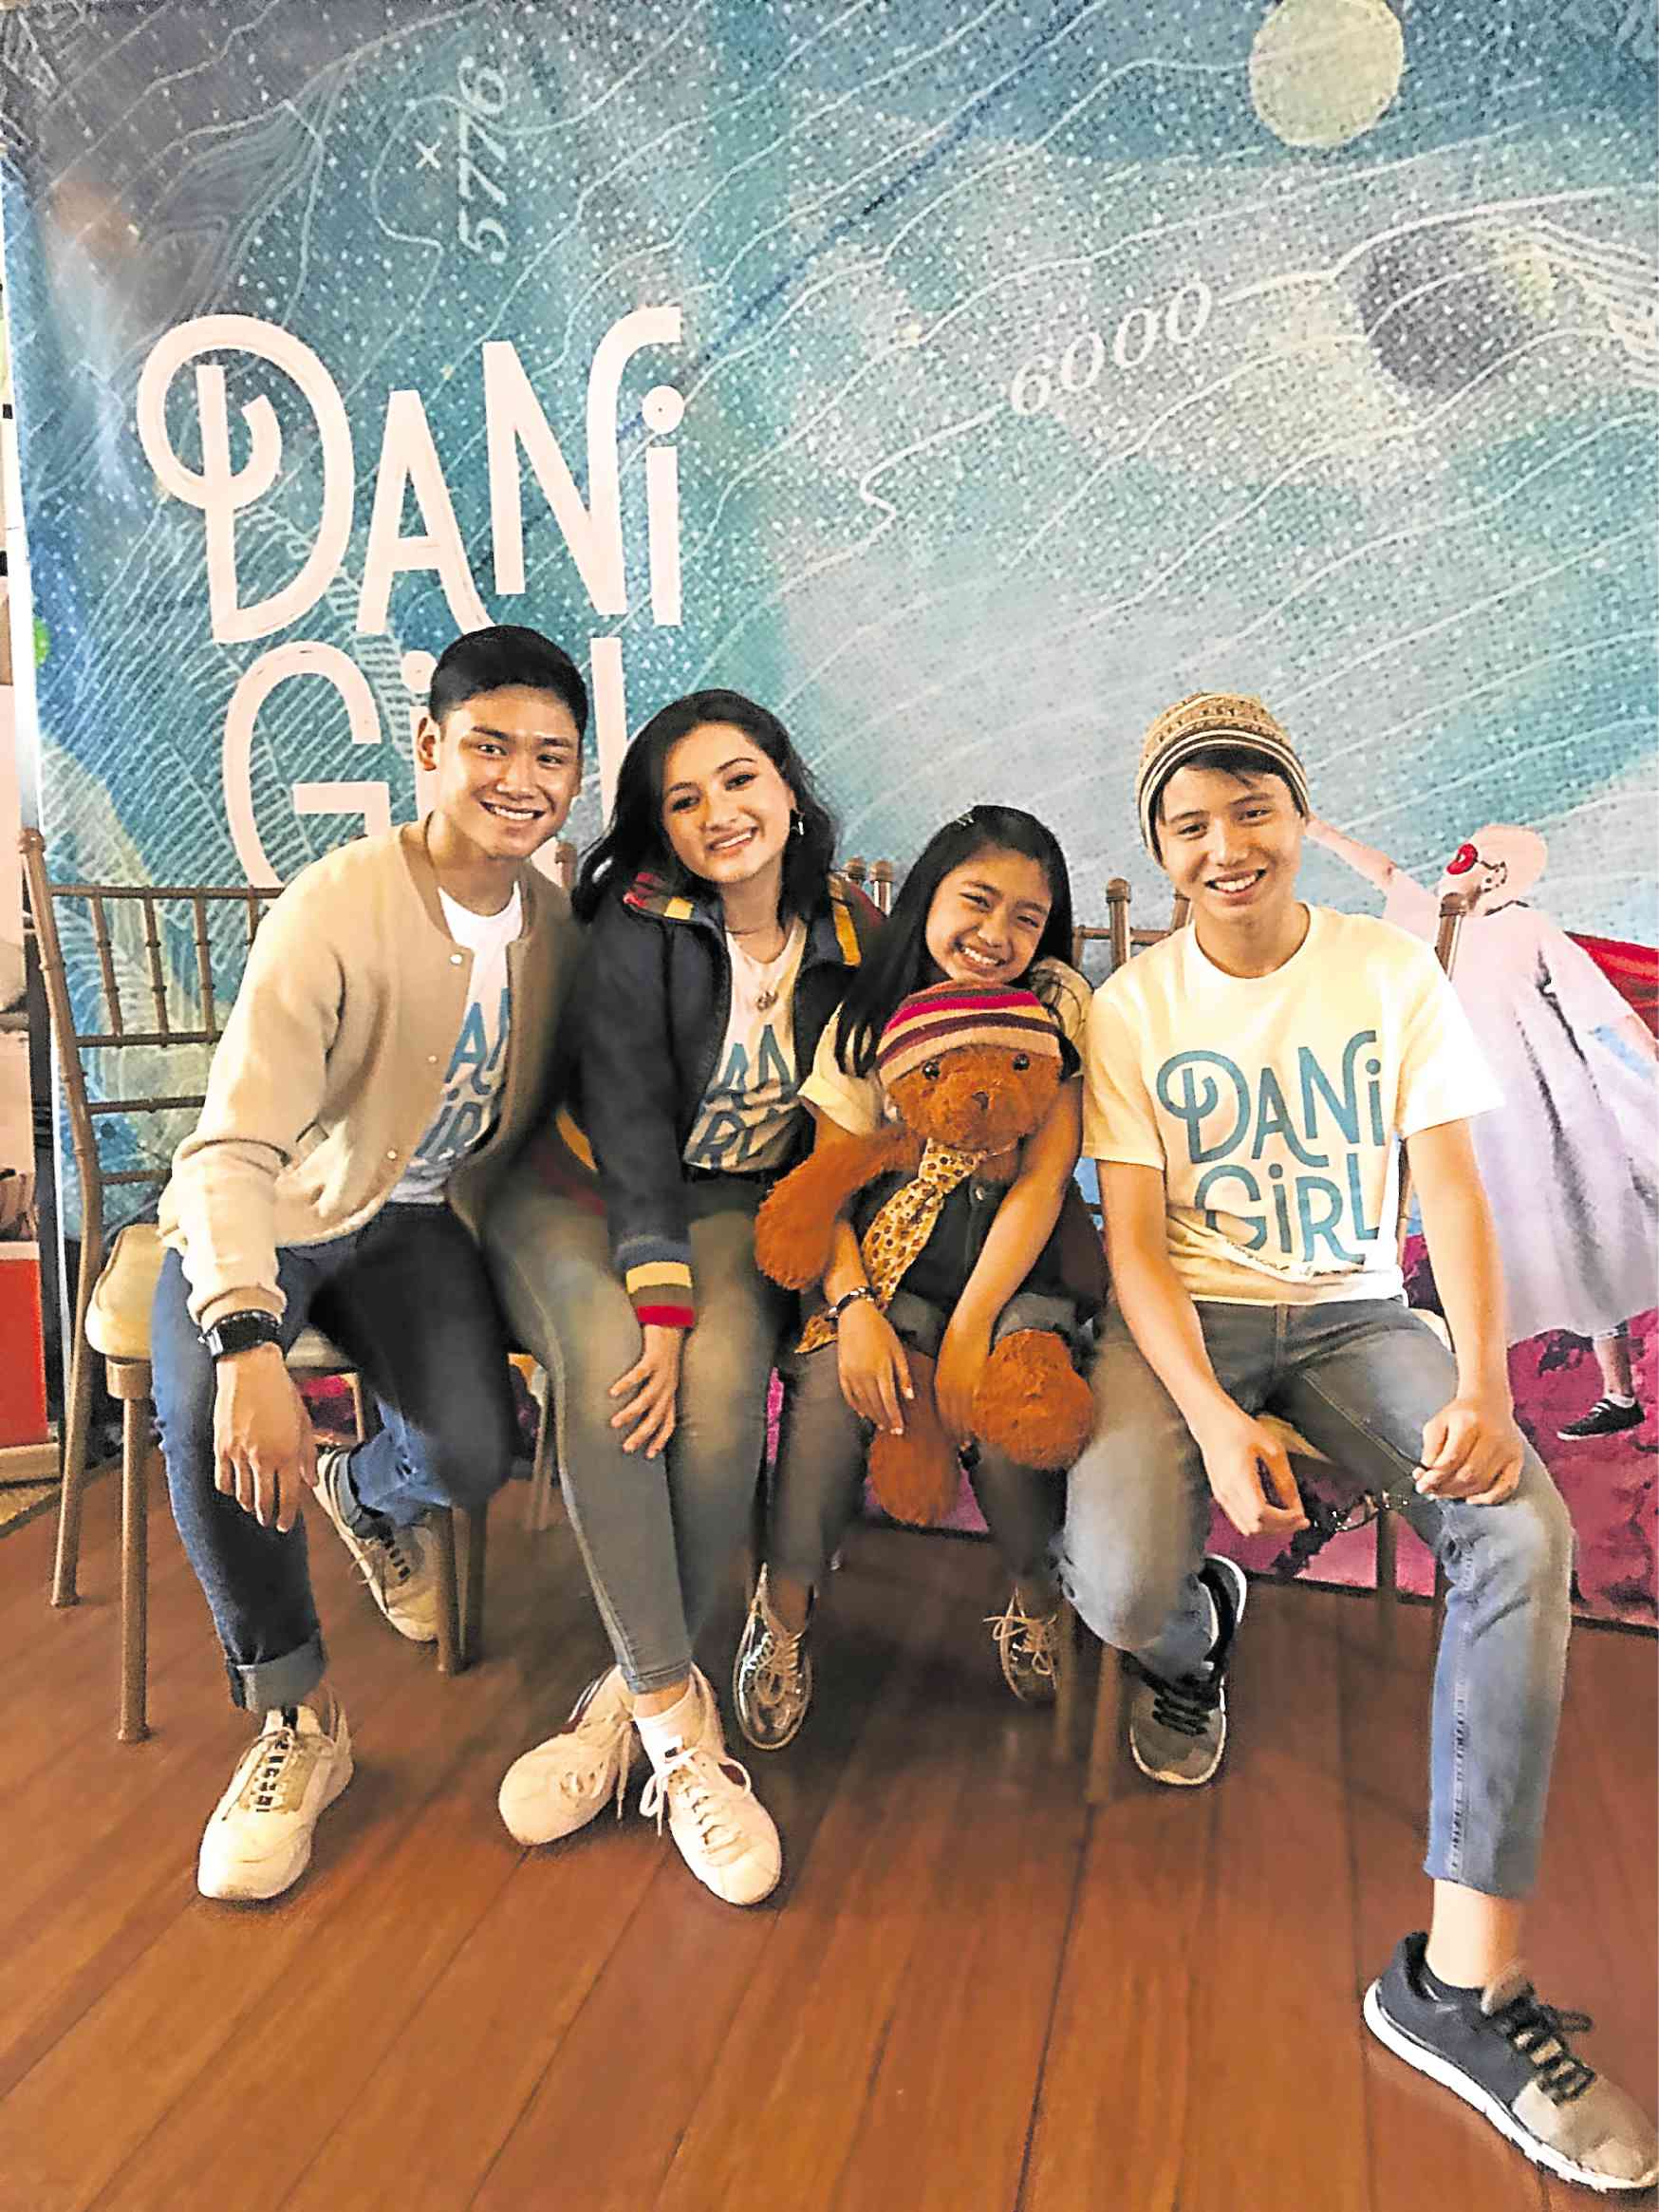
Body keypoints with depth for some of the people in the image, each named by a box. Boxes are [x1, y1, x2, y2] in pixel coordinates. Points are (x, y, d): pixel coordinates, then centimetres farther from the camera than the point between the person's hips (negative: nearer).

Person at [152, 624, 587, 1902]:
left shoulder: (557, 922, -5)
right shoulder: (337, 908, -23)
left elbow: (544, 1117, 5)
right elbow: (234, 1150, -30)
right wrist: (250, 1344, -44)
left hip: (421, 1220, 4)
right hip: (261, 1221, -3)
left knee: (477, 1455, -21)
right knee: (209, 1423, -31)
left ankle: (369, 1496, 21)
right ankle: (296, 1720, -5)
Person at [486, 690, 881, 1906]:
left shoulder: (854, 938, -1)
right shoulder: (642, 921, -11)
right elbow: (631, 1122, -18)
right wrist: (660, 1309, -28)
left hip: (738, 1209, 2)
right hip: (586, 1194, -2)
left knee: (724, 1388, -29)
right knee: (609, 1365, -32)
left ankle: (629, 1698, -12)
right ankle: (680, 1719, -22)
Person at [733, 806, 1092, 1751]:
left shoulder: (1057, 1002, -6)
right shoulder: (869, 1017, -1)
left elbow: (1044, 1178, -13)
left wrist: (969, 1330, -22)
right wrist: (854, 1307, -25)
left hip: (1017, 1267, -1)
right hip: (892, 1259, 1)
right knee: (834, 1378, -28)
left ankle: (1042, 1599, 3)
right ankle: (787, 1601, -4)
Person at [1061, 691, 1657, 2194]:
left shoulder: (1392, 969, 2)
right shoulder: (1131, 1009, -2)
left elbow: (1451, 1187, -3)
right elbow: (1132, 1236, -7)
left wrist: (1484, 1384, -20)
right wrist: (1215, 1419, -23)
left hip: (1354, 1313, 2)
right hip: (1183, 1319, -1)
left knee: (1525, 1534, -26)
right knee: (1118, 1585, -27)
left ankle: (1465, 1978, -16)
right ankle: (1197, 1637, 15)